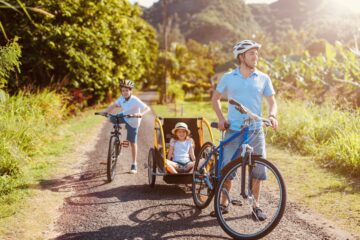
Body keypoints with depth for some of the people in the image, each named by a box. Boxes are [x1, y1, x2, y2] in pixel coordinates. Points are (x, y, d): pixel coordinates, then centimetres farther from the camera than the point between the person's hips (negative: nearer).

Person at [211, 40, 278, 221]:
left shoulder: (263, 78, 5)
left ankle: (255, 205, 16)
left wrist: (272, 116, -13)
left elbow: (272, 101, 8)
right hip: (233, 131, -1)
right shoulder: (228, 78, 2)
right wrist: (221, 118, -2)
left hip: (256, 131, 1)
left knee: (258, 169, 0)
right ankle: (224, 202, 20)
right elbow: (215, 98, 12)